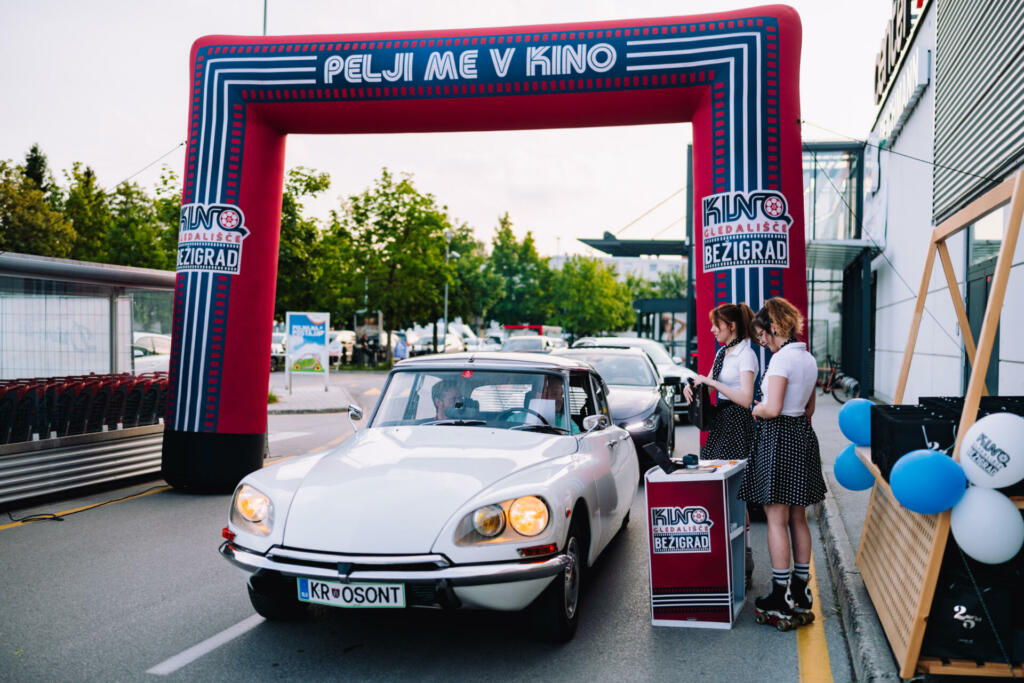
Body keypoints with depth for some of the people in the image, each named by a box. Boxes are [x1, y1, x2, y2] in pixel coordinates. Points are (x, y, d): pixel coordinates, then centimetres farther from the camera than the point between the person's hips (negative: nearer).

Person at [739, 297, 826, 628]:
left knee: (777, 521, -2)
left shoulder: (781, 359, -17)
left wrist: (757, 409, -3)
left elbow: (773, 409, -23)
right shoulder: (808, 359, 12)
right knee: (798, 520, 14)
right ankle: (801, 590, 22)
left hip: (779, 439, -9)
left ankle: (782, 597, 4)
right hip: (803, 436, 9)